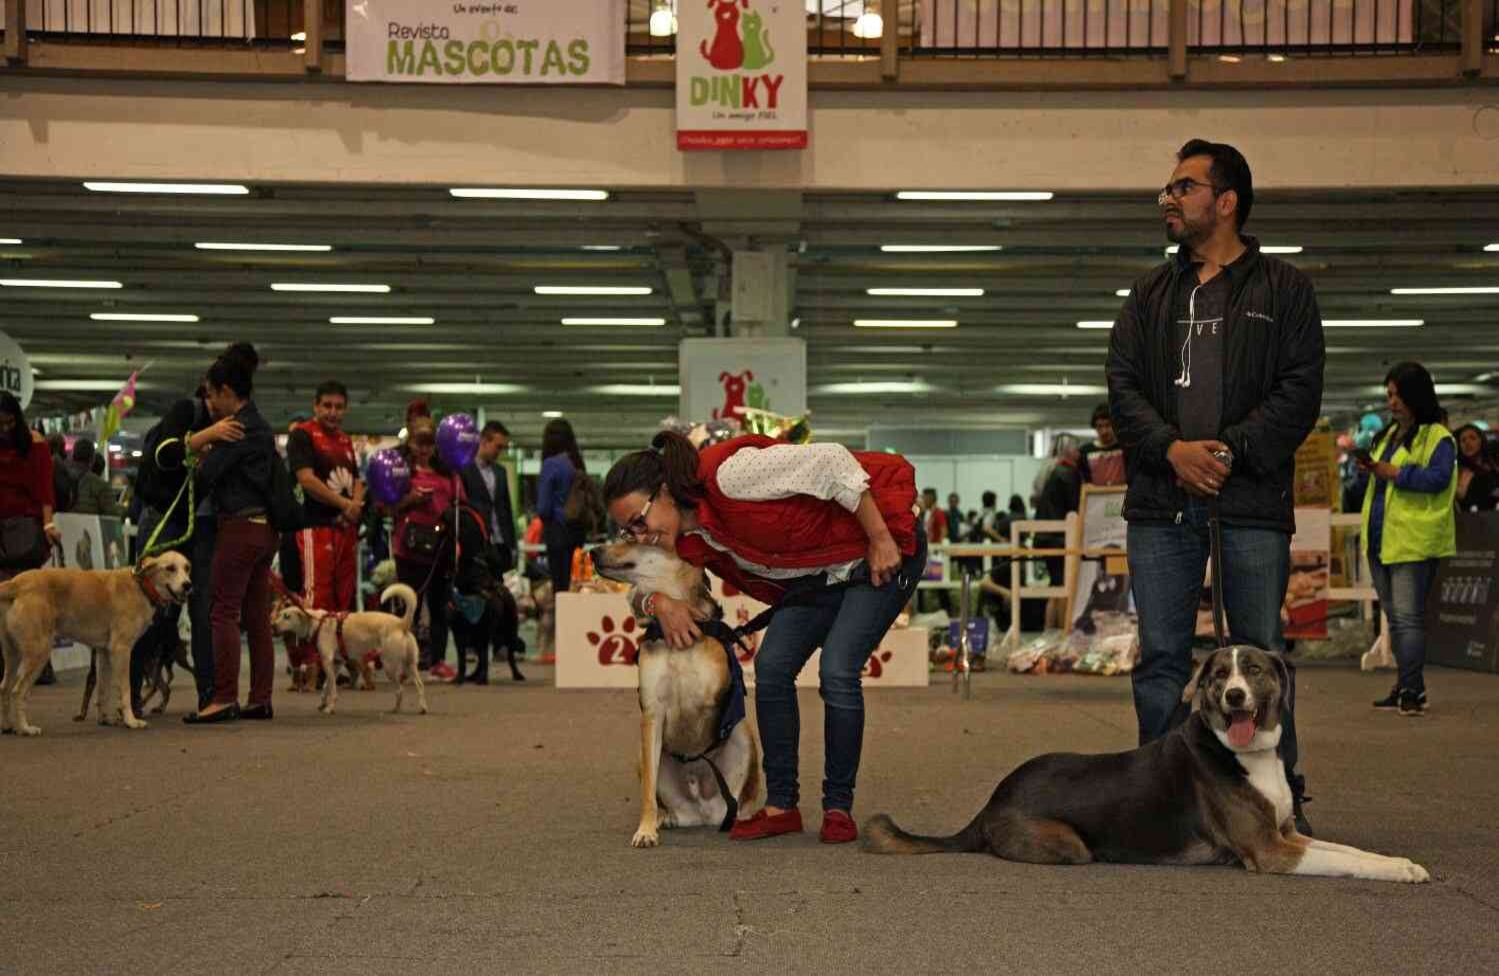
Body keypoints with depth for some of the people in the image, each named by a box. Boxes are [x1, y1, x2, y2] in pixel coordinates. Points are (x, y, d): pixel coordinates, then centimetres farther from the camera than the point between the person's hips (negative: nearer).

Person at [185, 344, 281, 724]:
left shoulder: (237, 428, -13)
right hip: (265, 527, 9)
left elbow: (206, 474, -16)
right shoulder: (261, 427, 16)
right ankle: (260, 699, 12)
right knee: (257, 616, 10)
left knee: (224, 613, -7)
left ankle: (224, 699, -10)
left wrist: (206, 443, 4)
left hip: (240, 527, -9)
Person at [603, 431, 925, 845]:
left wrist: (881, 539, -26)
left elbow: (832, 462, -31)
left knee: (837, 672, -17)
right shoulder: (690, 542, -7)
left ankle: (839, 808, -2)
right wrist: (659, 602, -20)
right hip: (819, 574, 8)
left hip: (882, 550, -8)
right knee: (771, 666, -5)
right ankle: (781, 806, 3)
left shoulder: (727, 476, -33)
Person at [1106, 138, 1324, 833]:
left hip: (1253, 499, -3)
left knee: (1261, 651, 1)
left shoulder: (1283, 289, 7)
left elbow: (1300, 390, -2)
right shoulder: (1151, 294, 17)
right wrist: (1171, 448, -10)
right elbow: (1122, 386, 8)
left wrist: (1232, 448, -14)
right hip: (1161, 501, 3)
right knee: (1161, 654, 3)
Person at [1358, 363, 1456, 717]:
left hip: (1413, 541, -8)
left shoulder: (1438, 437, -7)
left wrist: (1392, 472, -18)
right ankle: (1405, 686, 19)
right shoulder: (1390, 434, 20)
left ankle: (1413, 691, -9)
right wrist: (1371, 467, 5)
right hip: (1380, 539, 8)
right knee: (1395, 618, 12)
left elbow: (1438, 478, -20)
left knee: (1408, 617, -11)